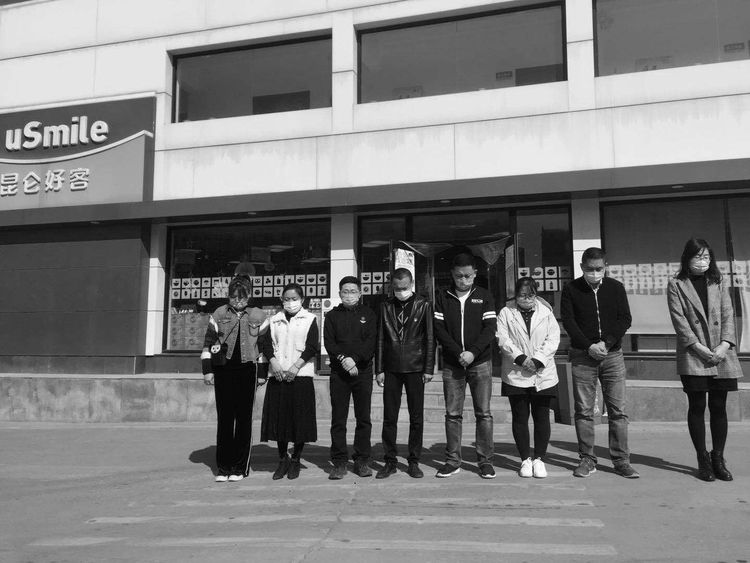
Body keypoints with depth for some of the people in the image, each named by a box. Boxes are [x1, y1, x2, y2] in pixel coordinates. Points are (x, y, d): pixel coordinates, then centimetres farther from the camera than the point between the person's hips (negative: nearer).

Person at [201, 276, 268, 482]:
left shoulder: (258, 316, 5)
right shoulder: (219, 314, 6)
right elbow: (208, 343, 8)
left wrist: (262, 373, 6)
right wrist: (207, 370, 2)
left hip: (247, 370, -1)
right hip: (223, 369, 1)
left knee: (244, 418, 2)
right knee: (224, 418, 2)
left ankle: (240, 467, 10)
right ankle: (223, 467, 10)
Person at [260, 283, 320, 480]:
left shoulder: (309, 319, 5)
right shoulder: (274, 320, 14)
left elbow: (313, 346, -3)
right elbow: (267, 343, 6)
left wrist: (296, 366, -13)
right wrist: (274, 362, -11)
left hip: (301, 375, -3)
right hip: (277, 375, 3)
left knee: (300, 418, -1)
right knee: (279, 418, 4)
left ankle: (295, 460, 14)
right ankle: (282, 459, 18)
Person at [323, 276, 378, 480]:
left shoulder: (368, 314, 9)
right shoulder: (332, 315, 11)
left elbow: (371, 342, -2)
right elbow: (328, 343, 0)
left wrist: (354, 359, -14)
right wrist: (343, 359, -16)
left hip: (363, 371, 0)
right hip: (338, 373, 0)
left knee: (363, 418, 2)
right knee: (338, 419, 1)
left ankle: (362, 461, 11)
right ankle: (339, 463, 7)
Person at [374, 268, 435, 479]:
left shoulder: (423, 305, 0)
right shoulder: (386, 307, 5)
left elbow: (430, 338, 1)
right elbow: (380, 339, 7)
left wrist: (428, 369, -4)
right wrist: (379, 370, 3)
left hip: (415, 368, -1)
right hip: (392, 369, 2)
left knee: (416, 418, 4)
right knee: (389, 417, 4)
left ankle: (414, 462, 15)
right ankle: (389, 462, 14)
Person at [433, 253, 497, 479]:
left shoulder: (484, 296, 5)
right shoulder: (443, 297, 6)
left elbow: (490, 328, -3)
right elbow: (439, 329, 0)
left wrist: (473, 352, -16)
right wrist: (458, 353, -12)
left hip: (480, 362, -1)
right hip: (452, 364, 1)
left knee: (483, 413, 1)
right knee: (453, 414, 3)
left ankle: (485, 460, 9)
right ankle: (453, 461, 11)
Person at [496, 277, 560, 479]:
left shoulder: (546, 312, 10)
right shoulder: (506, 313, 7)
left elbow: (553, 339, 0)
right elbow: (503, 339, -4)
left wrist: (538, 360, -12)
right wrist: (520, 357, -17)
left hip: (543, 373, 1)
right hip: (516, 375, -1)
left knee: (542, 417, 3)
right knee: (520, 417, 3)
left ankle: (539, 459, 14)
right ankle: (525, 459, 15)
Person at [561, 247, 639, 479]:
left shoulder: (616, 288, 6)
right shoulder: (571, 290, 1)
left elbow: (625, 319, 2)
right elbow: (568, 321, -3)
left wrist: (607, 343, -11)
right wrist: (589, 346, -13)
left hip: (612, 354, 1)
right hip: (583, 356, -1)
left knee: (618, 410, 1)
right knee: (583, 411, 1)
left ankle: (621, 460, 9)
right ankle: (587, 459, 11)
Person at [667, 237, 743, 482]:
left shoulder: (718, 283, 13)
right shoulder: (676, 285, 3)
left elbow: (728, 315, 6)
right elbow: (679, 319, -5)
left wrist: (725, 344, -8)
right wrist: (698, 347, -13)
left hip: (721, 355, 3)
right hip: (693, 355, -3)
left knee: (719, 407, 6)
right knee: (697, 407, 1)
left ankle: (718, 458, 18)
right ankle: (703, 460, 11)